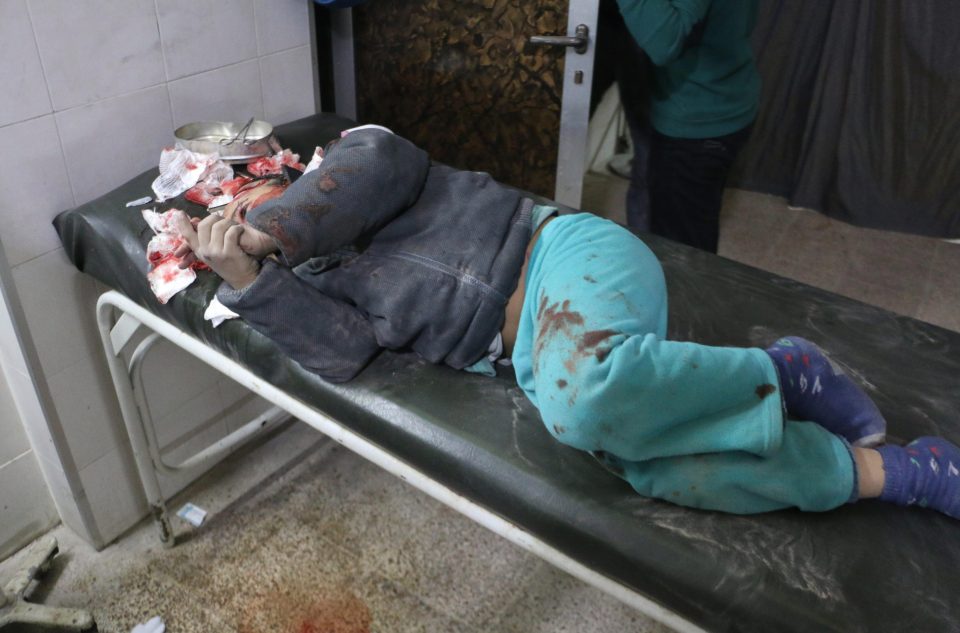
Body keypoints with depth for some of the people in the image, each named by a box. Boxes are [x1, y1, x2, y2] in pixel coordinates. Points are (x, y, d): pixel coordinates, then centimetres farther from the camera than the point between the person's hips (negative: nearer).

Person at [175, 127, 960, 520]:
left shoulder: (350, 156, 9)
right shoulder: (305, 283, 21)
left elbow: (376, 161, -16)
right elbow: (343, 350, 0)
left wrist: (264, 232, -4)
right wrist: (245, 276, -5)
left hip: (565, 257, -6)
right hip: (534, 356, 6)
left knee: (584, 394, -38)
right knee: (656, 470, -16)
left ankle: (782, 375, -10)